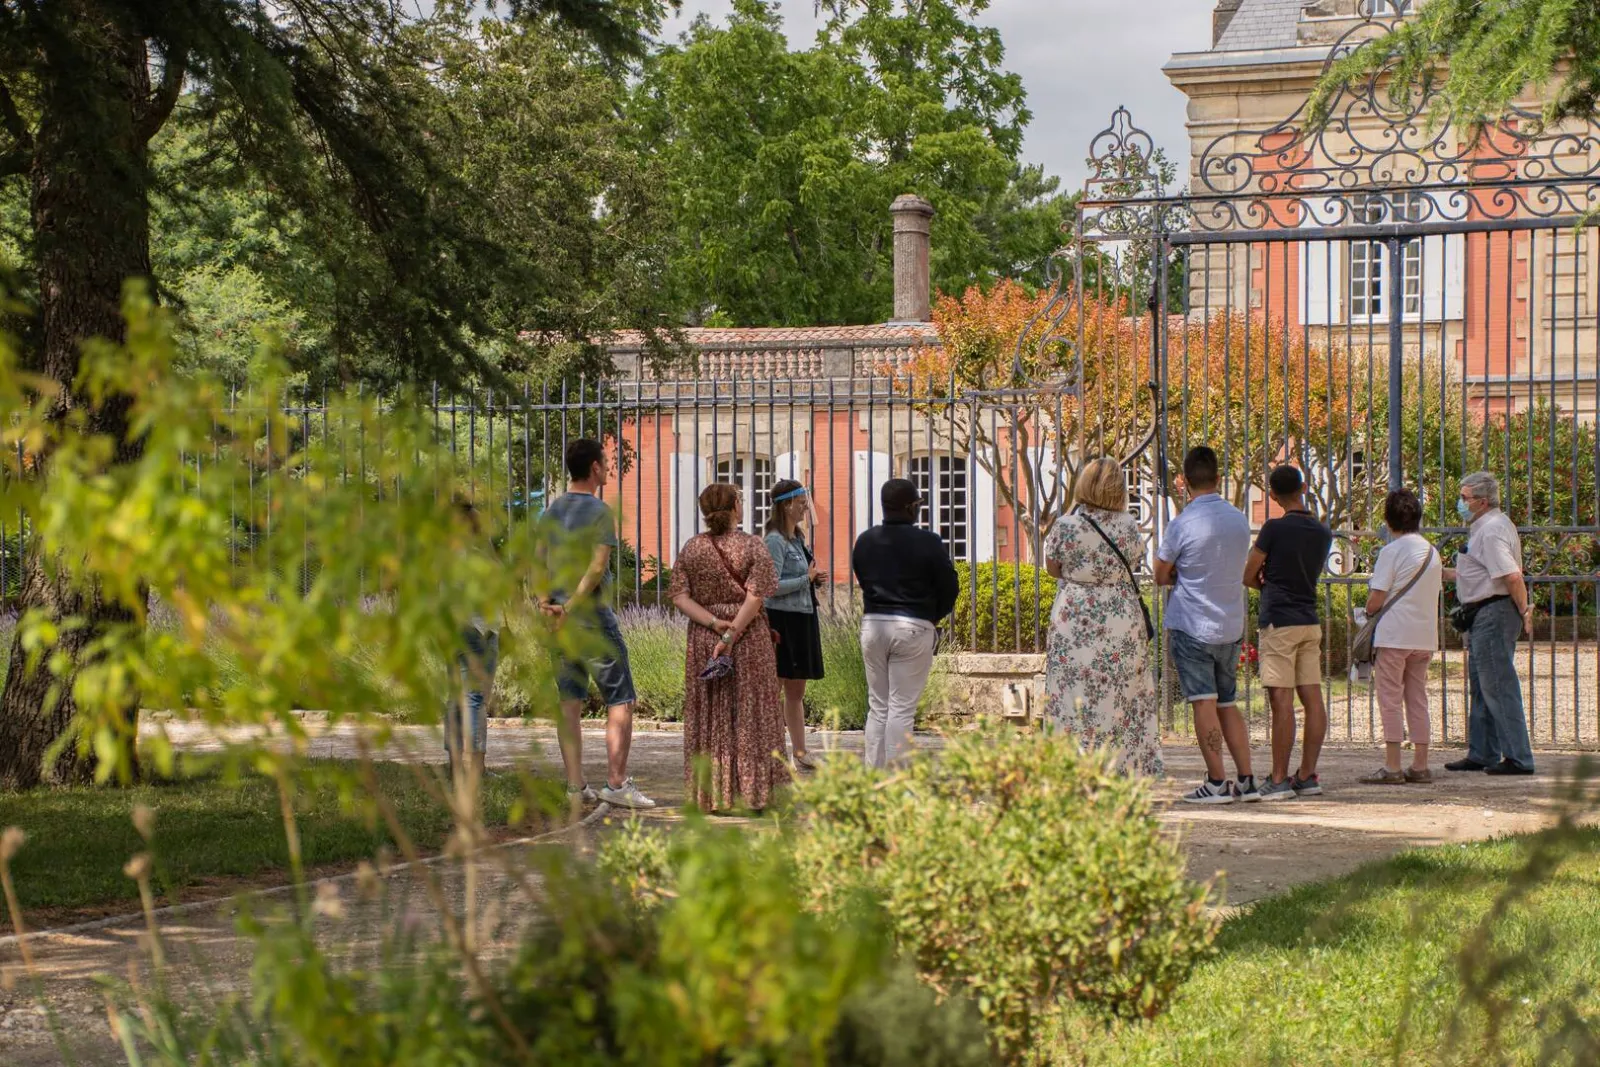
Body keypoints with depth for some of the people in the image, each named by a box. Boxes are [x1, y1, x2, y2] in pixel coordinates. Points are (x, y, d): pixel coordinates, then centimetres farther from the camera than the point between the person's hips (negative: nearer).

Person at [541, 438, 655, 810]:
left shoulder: (552, 510, 10)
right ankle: (616, 783, -3)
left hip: (559, 616, 7)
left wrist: (546, 603, -3)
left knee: (569, 702, 8)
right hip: (592, 614, -7)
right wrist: (572, 607, -17)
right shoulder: (599, 511, -11)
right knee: (620, 700, 1)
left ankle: (576, 785, 8)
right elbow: (598, 567, -19)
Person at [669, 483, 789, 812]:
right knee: (750, 715, 3)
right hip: (750, 637, -3)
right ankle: (753, 794, 4)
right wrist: (731, 635, -15)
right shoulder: (752, 545, -6)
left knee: (708, 719, 8)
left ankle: (711, 796, 8)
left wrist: (714, 623, -9)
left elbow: (680, 596, -3)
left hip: (703, 640, 3)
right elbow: (755, 597, -14)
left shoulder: (692, 548, 4)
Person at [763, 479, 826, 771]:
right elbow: (772, 585, -20)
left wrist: (814, 578, 6)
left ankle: (799, 752, 20)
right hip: (782, 620, -10)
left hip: (802, 619, 10)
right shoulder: (775, 541, -13)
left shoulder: (797, 538, 14)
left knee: (796, 691, 14)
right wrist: (807, 578, -14)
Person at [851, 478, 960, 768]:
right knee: (902, 709, -2)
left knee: (877, 707, 12)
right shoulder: (928, 543, -9)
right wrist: (932, 617, 15)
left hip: (873, 624, 4)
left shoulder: (865, 541, 5)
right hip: (914, 627, -4)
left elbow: (863, 580, 12)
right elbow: (950, 587, -3)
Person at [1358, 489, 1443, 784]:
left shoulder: (1391, 552, -10)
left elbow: (1376, 600, -14)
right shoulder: (1432, 552, 11)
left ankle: (1392, 767, -5)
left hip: (1394, 635, -7)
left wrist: (1368, 611, 7)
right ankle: (1420, 765, 12)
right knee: (1417, 699, 12)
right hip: (1424, 636, 7)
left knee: (1390, 699, -3)